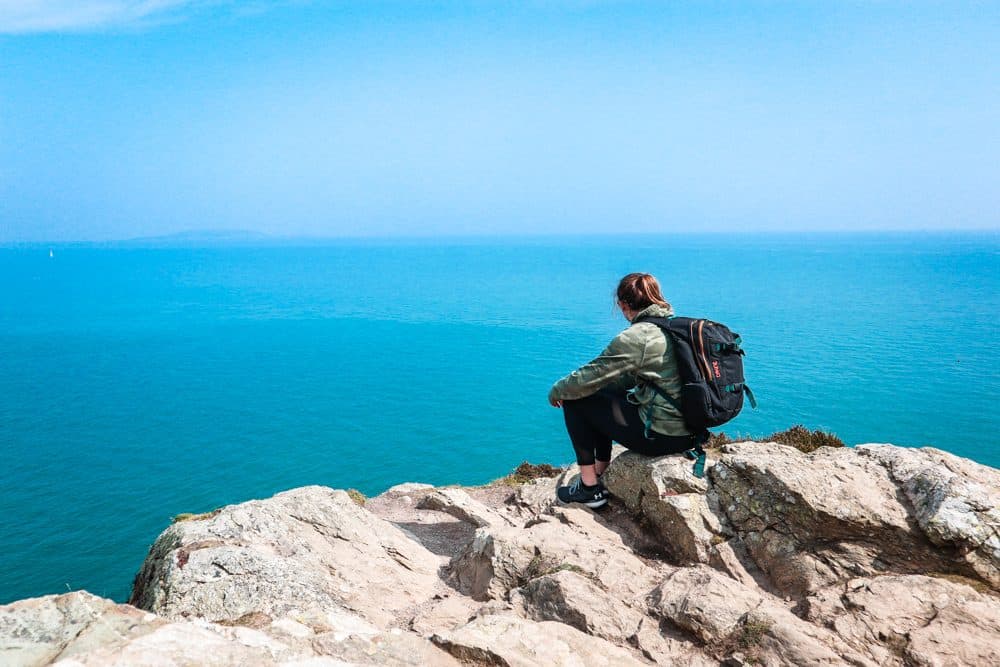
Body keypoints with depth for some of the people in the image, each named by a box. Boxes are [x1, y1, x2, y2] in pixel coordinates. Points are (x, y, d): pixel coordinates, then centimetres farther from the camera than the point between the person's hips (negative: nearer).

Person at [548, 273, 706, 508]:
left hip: (660, 436, -9)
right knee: (605, 394, 25)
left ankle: (589, 488, 10)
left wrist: (557, 391, 7)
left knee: (575, 401, 2)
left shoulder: (634, 338, -18)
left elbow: (590, 378, -14)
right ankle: (600, 473, 30)